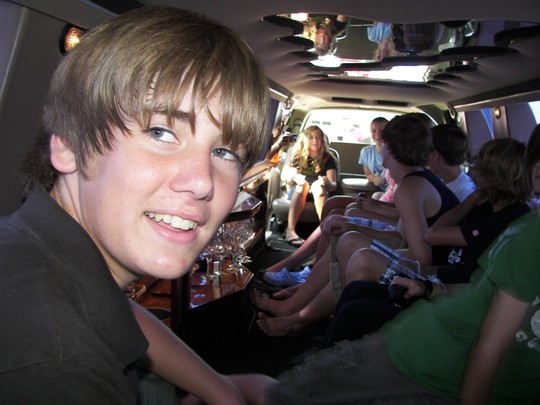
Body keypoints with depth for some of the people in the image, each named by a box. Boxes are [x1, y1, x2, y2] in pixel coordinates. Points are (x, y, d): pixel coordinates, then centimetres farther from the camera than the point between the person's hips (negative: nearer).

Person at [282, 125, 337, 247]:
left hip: (320, 193, 0)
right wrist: (294, 178, -29)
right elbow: (288, 180, -4)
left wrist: (327, 183, -33)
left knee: (318, 186, -33)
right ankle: (290, 230, -49)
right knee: (303, 184, -34)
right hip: (298, 192, 1)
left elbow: (334, 185, -8)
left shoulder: (327, 158, 3)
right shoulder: (299, 156, 6)